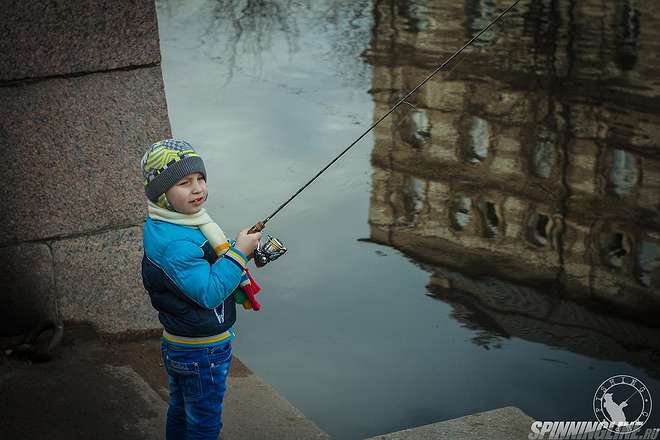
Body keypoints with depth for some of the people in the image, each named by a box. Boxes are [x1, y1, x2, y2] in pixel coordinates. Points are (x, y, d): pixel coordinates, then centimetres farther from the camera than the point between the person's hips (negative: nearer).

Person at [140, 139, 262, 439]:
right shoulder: (174, 243, -29)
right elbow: (210, 292, -31)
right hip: (202, 353, -10)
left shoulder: (184, 223, 3)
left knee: (182, 412, 25)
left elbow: (206, 265, 18)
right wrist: (239, 253, -26)